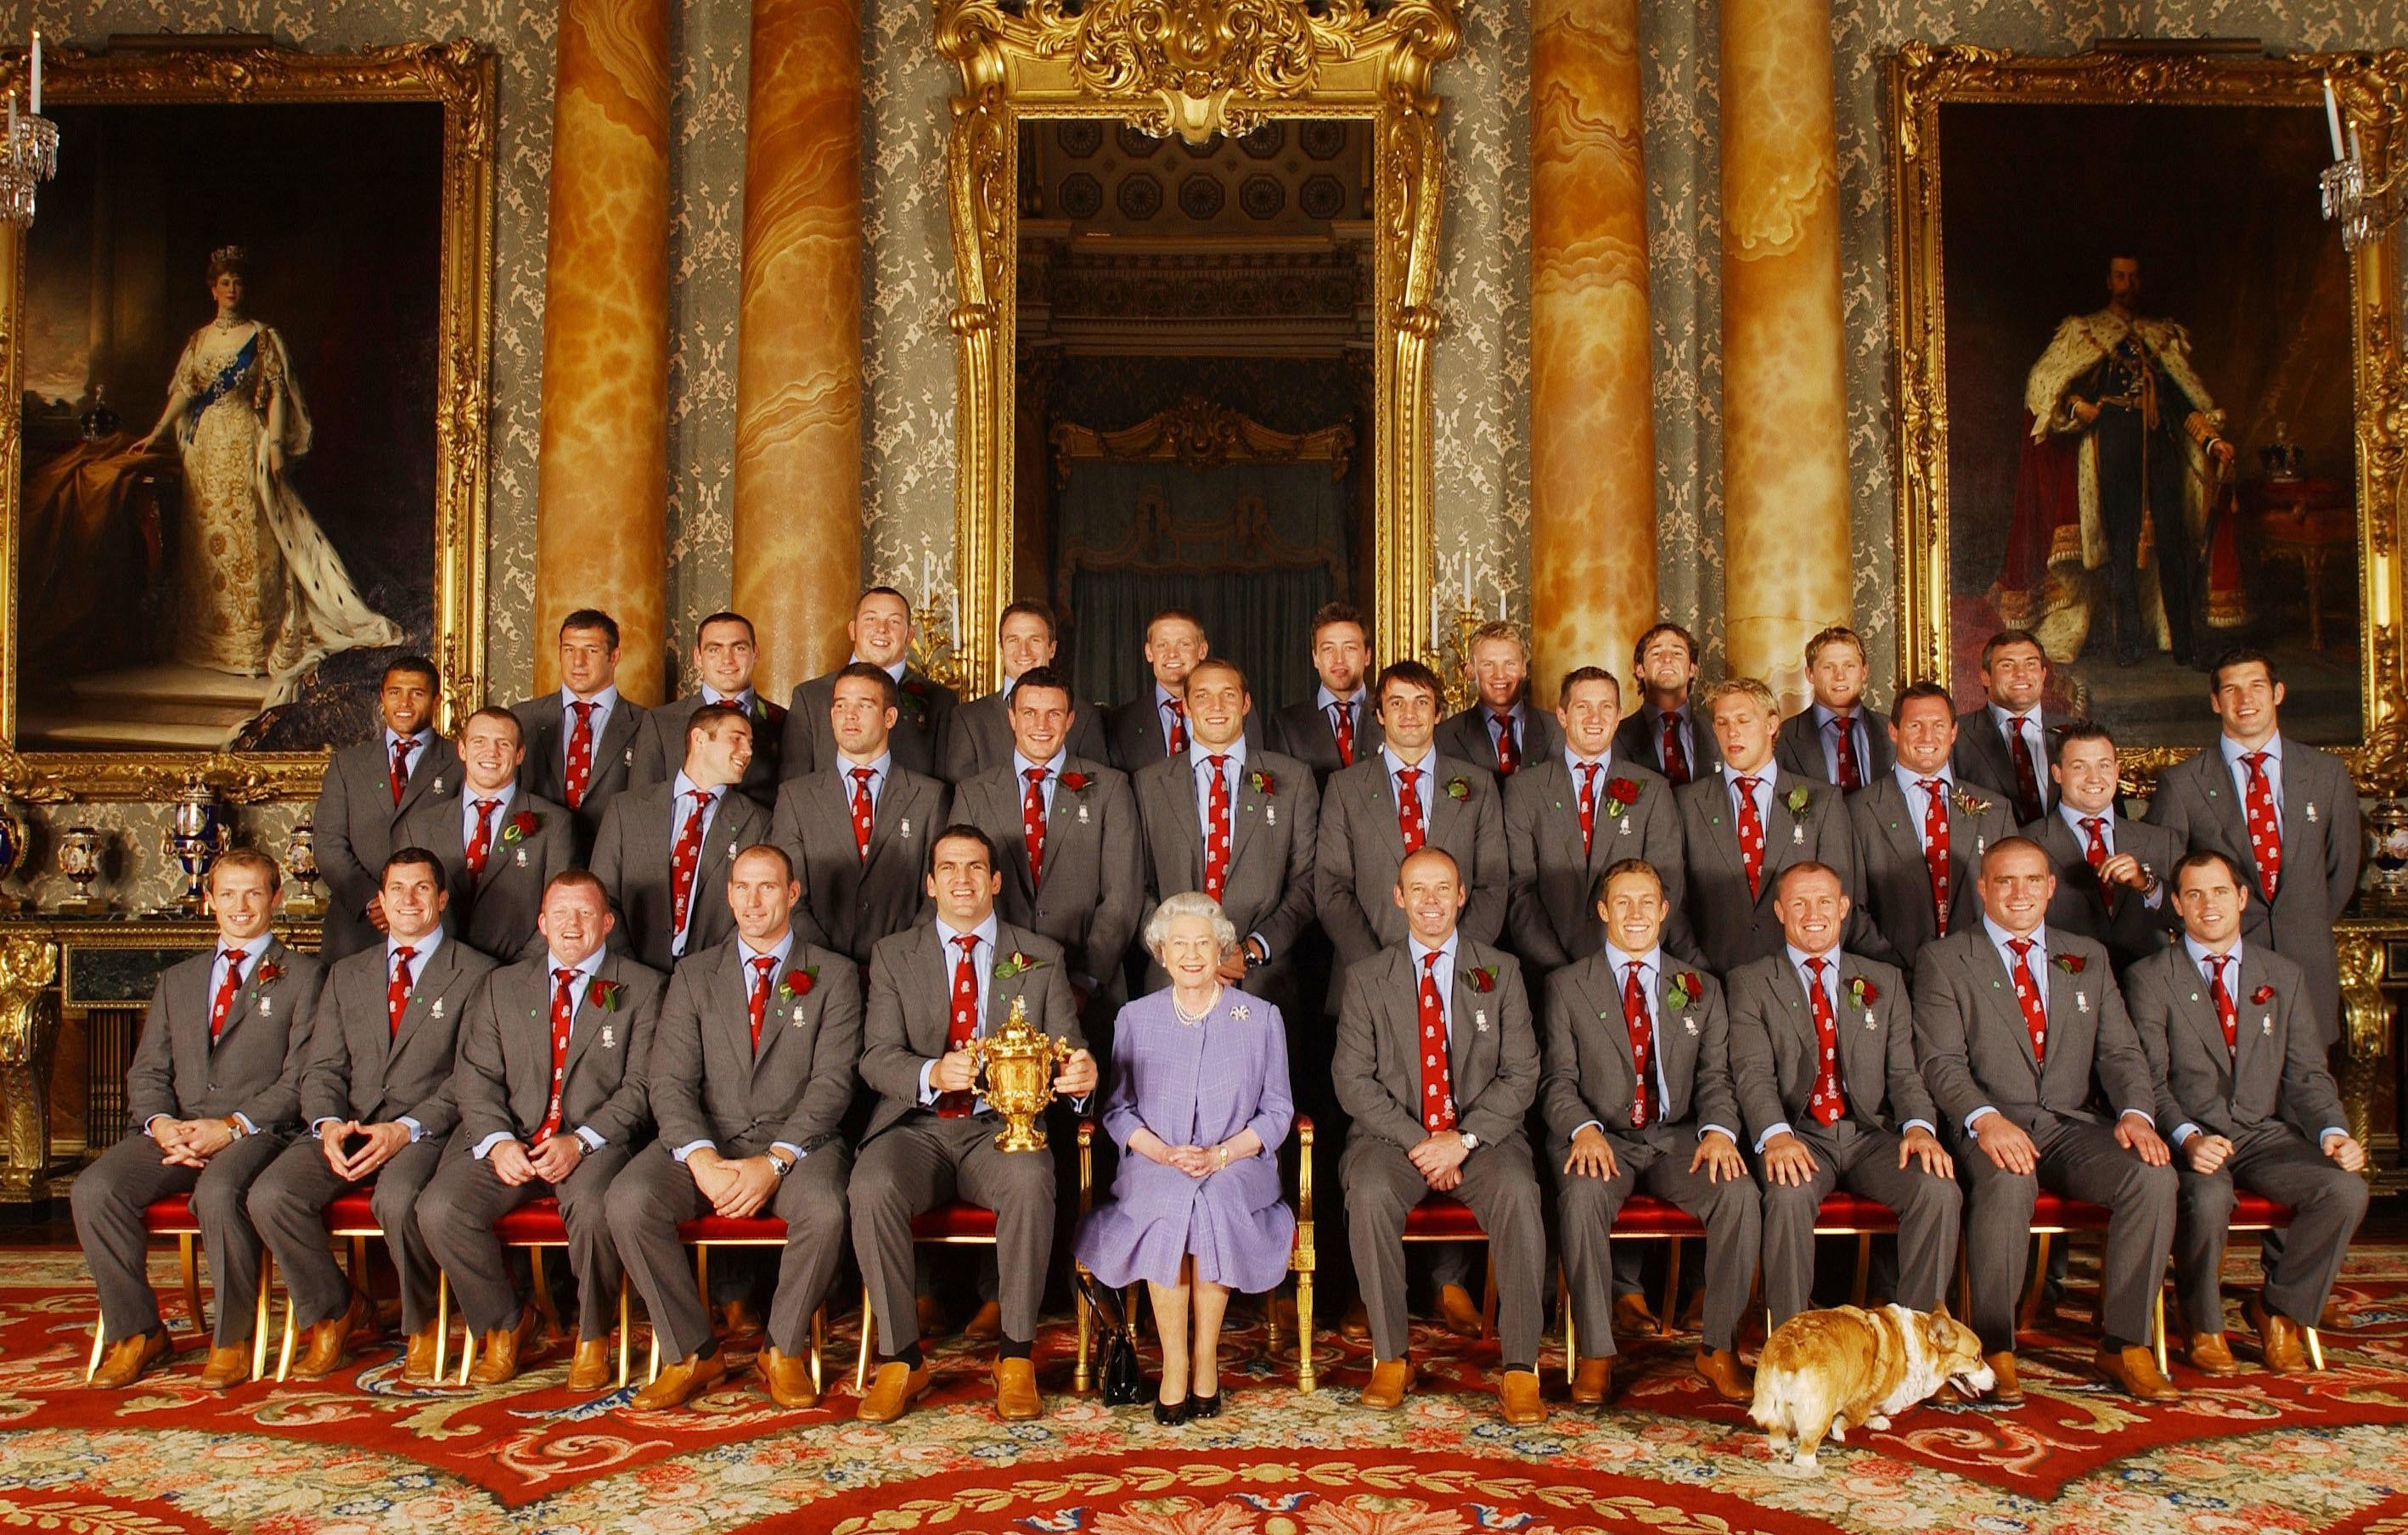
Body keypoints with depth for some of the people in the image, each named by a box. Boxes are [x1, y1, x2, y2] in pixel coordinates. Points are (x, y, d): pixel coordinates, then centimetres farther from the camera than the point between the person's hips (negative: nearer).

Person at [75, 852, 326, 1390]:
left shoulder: (302, 976, 8)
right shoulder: (177, 981, 24)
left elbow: (299, 1080, -2)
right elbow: (146, 1072, 16)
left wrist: (232, 1126, -15)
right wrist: (161, 1122, -7)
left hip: (255, 1133, -5)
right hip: (175, 1130, 5)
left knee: (218, 1194, -36)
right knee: (93, 1190, -22)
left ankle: (232, 1339, -16)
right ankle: (136, 1332, -5)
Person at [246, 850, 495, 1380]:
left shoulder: (475, 973, 6)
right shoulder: (346, 974, 22)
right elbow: (322, 1067, 13)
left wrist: (407, 1129, -17)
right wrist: (328, 1124, -8)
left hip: (424, 1131, -4)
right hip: (347, 1125, 5)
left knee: (397, 1199, -36)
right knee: (269, 1196, -23)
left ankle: (421, 1326, -7)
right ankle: (333, 1311, 3)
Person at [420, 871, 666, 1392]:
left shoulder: (642, 987, 8)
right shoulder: (502, 986, 18)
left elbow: (640, 1086, -1)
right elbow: (476, 1076, 9)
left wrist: (580, 1142, -16)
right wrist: (499, 1142, -11)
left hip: (594, 1143, -3)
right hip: (510, 1140, 3)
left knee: (593, 1207, -35)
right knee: (439, 1210, -23)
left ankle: (593, 1335, -6)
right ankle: (502, 1325, 4)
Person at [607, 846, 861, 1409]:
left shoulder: (833, 976, 8)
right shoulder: (694, 975, 14)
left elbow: (832, 1082, -3)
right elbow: (669, 1081, 3)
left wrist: (775, 1160, -19)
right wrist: (702, 1159, -16)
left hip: (797, 1143, -2)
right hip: (706, 1142, 2)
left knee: (824, 1209, -34)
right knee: (628, 1199, -26)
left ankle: (784, 1351, -8)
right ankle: (692, 1353, -8)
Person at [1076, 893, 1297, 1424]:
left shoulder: (1260, 1018, 10)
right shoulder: (1135, 1018, 14)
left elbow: (1277, 1111, 6)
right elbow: (1117, 1108, 9)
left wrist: (1222, 1152, -11)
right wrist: (1162, 1152, -11)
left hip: (1237, 1166, -1)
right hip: (1155, 1166, 1)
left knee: (1213, 1201, -33)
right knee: (1168, 1204, -33)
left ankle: (1205, 1360, -21)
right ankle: (1174, 1364, -24)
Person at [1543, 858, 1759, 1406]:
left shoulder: (1701, 990, 15)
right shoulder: (1567, 987, 8)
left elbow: (1715, 1076, 8)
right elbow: (1559, 1079, 1)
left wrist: (1718, 1130, -13)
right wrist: (1584, 1129, -20)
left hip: (1677, 1138, 2)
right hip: (1601, 1138, -2)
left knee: (1740, 1195, -27)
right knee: (1582, 1197, -35)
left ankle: (1718, 1349, -11)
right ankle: (1595, 1355, -20)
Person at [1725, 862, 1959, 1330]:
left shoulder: (1884, 981, 17)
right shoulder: (1749, 984, 8)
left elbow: (1904, 1070, 9)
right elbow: (1753, 1073, -6)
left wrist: (1919, 1126, -13)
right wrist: (1776, 1134, -27)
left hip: (1872, 1133, 3)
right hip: (1799, 1136, -2)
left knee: (1939, 1189, -26)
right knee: (1789, 1194, -34)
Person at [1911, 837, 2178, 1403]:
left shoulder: (2088, 958, 19)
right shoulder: (1943, 959, 6)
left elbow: (2120, 1051, 11)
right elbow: (1941, 1060, -5)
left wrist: (2136, 1113, -11)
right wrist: (1985, 1118, -24)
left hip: (2074, 1123, 4)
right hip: (1992, 1128, -4)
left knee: (2153, 1174, -26)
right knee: (2007, 1183, -37)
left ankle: (2124, 1343, -11)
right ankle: (1994, 1349, -20)